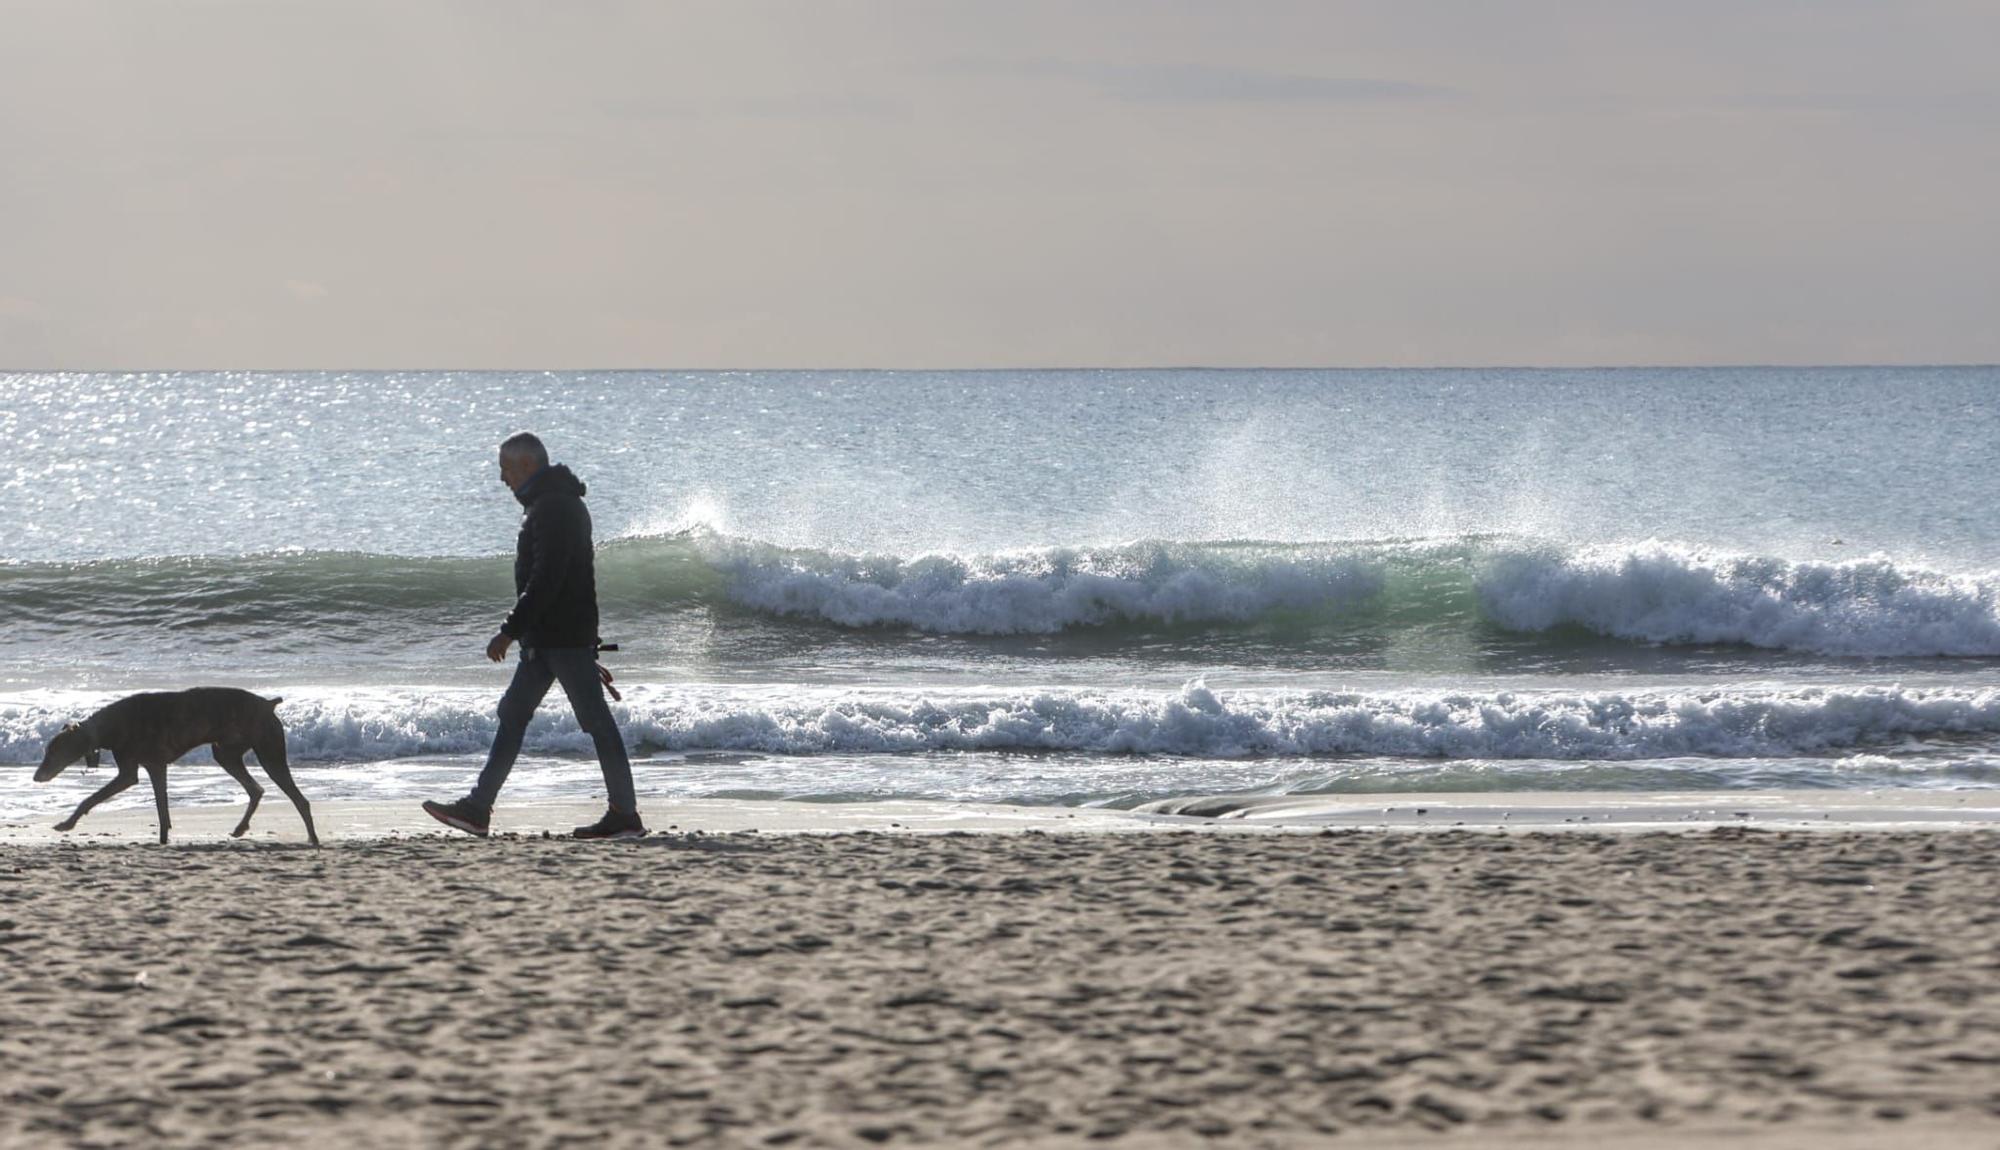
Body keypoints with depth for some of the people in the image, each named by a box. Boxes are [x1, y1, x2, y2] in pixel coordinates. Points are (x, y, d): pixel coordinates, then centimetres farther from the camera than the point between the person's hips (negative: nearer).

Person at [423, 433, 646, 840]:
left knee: (596, 720, -6)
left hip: (564, 636, -11)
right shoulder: (557, 503, 18)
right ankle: (477, 809, 9)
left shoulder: (553, 508, -16)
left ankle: (626, 815, -3)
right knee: (513, 713, 9)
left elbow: (545, 580, -23)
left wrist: (510, 631, -23)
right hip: (547, 637, 11)